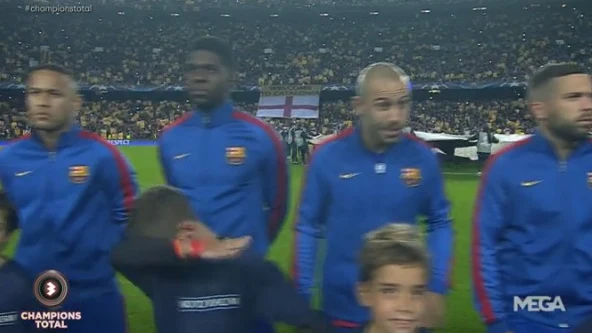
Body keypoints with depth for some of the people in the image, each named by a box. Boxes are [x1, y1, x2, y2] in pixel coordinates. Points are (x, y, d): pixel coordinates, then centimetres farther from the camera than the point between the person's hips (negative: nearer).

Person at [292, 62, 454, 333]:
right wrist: (301, 297, -4)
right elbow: (307, 228, -4)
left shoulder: (422, 158, -7)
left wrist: (437, 288, -2)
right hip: (342, 309, 0)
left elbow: (439, 223, 4)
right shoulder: (328, 157, -11)